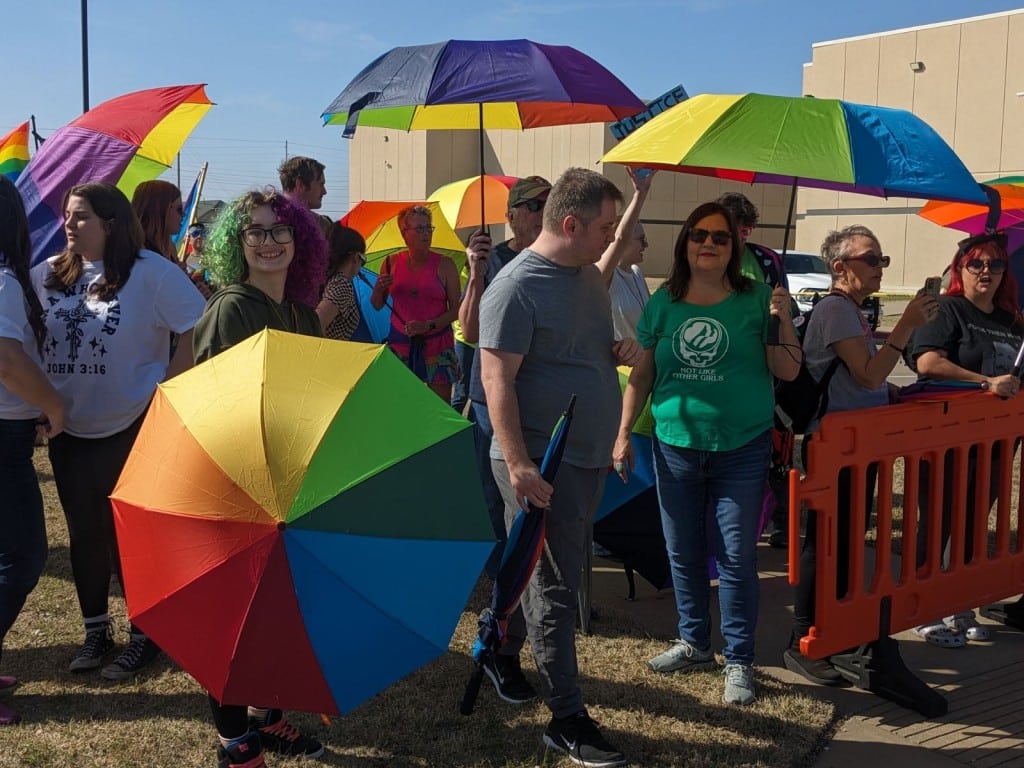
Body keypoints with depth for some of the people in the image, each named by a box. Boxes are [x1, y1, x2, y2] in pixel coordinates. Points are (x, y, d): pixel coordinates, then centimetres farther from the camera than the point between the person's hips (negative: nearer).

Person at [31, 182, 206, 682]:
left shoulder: (150, 272, -11)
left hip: (130, 429, -5)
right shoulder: (47, 274, 4)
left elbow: (197, 330, -13)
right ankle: (95, 631, 29)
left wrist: (166, 389, -13)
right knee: (84, 532, 13)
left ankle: (144, 634, 20)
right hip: (67, 430, 5)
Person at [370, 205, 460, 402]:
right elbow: (377, 305, 12)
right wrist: (378, 289, -9)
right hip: (400, 342, 2)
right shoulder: (392, 263, 6)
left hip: (437, 343, -2)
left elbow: (456, 310, -4)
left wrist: (429, 325, -17)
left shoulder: (444, 264, -2)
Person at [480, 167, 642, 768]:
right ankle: (567, 718, 5)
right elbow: (497, 379, -20)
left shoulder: (590, 276, 11)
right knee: (555, 584, -2)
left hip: (588, 455, 8)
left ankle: (502, 650, 41)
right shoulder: (518, 286, -15)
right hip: (542, 463, -8)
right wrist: (518, 464, -25)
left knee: (536, 568, 20)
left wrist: (624, 353, 7)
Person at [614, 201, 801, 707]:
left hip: (742, 450, -3)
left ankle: (739, 661, 13)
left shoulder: (755, 299, -2)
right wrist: (623, 433, 5)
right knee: (683, 551, 13)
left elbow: (787, 372, -3)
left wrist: (782, 320, -17)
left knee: (736, 556, 0)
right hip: (676, 446, 3)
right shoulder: (664, 302, 4)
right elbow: (642, 374, 9)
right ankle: (694, 644, 30)